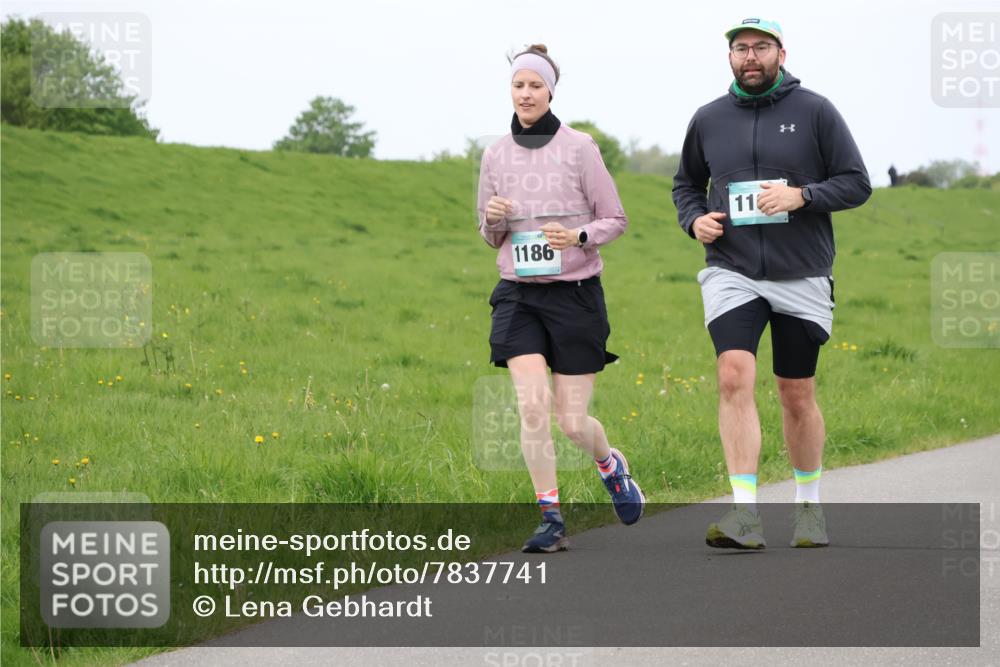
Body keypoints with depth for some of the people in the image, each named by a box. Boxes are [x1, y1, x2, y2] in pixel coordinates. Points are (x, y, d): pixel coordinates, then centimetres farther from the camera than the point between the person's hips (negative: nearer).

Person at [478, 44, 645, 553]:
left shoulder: (578, 148, -4)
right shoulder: (495, 156, 6)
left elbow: (615, 220, 1)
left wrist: (578, 236, -19)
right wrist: (493, 219, -8)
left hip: (575, 294, -2)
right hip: (519, 295, 2)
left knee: (571, 420, 0)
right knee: (532, 405, -16)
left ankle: (611, 464, 35)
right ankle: (550, 519, -6)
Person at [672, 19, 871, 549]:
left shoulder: (814, 112, 0)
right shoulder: (708, 119, 8)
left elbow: (857, 183, 0)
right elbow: (686, 183, 23)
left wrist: (802, 196, -16)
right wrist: (694, 219, 1)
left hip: (801, 276, -1)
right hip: (731, 273, 1)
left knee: (798, 396, 8)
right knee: (734, 377, -19)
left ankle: (808, 505, 28)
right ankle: (745, 514, -23)